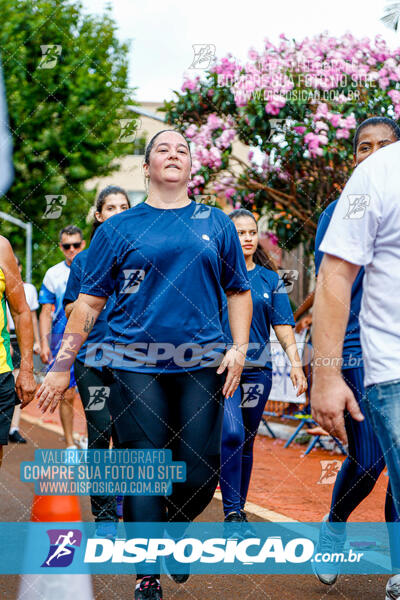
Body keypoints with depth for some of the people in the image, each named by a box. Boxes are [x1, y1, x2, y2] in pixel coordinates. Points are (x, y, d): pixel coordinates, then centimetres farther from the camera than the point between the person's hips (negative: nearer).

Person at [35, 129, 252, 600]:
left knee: (201, 474, 0)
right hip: (136, 365, -1)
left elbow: (239, 292, 16)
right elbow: (89, 301, 7)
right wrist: (61, 367, 3)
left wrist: (239, 348, 2)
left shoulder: (217, 224, 12)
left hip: (202, 365, 2)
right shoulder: (119, 229, 7)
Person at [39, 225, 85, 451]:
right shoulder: (53, 274, 5)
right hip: (63, 342, 0)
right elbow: (46, 312, 6)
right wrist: (44, 343, -3)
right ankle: (70, 444, 10)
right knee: (67, 395, 0)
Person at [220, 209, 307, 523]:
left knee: (246, 441, 10)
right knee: (232, 434, -18)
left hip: (258, 369, 3)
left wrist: (295, 362, -6)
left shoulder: (270, 279, 9)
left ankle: (239, 507, 22)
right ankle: (231, 511, -12)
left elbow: (283, 325, 6)